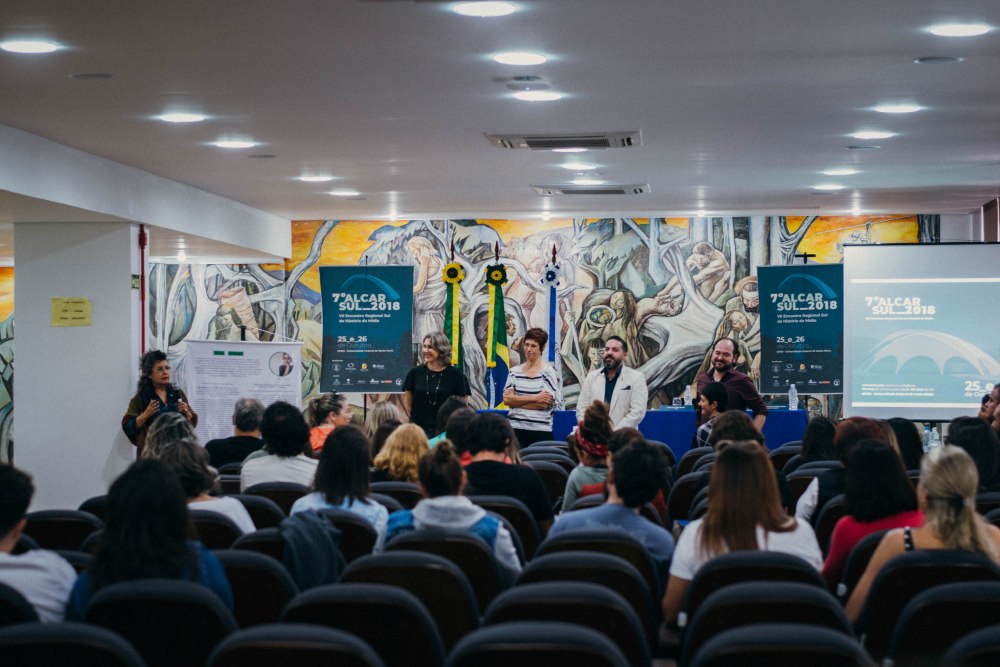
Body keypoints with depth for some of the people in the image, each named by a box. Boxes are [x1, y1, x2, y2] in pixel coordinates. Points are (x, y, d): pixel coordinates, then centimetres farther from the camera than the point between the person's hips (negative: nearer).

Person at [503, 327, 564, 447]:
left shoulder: (548, 372, -2)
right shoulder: (515, 371, 11)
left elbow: (544, 404, -10)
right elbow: (506, 399, 0)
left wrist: (516, 401, -4)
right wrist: (534, 398, -9)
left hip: (540, 431, -3)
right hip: (515, 428, 3)